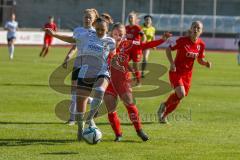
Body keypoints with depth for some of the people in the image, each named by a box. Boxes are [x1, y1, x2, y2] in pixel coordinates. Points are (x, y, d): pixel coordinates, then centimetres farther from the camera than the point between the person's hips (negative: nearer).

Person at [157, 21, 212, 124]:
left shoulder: (201, 44, -2)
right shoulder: (183, 40, -16)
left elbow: (200, 60, 11)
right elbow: (168, 49, -7)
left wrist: (206, 63, -11)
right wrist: (172, 63, -17)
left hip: (188, 74, 5)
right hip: (176, 71, -5)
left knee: (178, 98, 7)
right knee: (181, 94, -23)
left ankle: (164, 115, 28)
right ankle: (164, 106, 6)